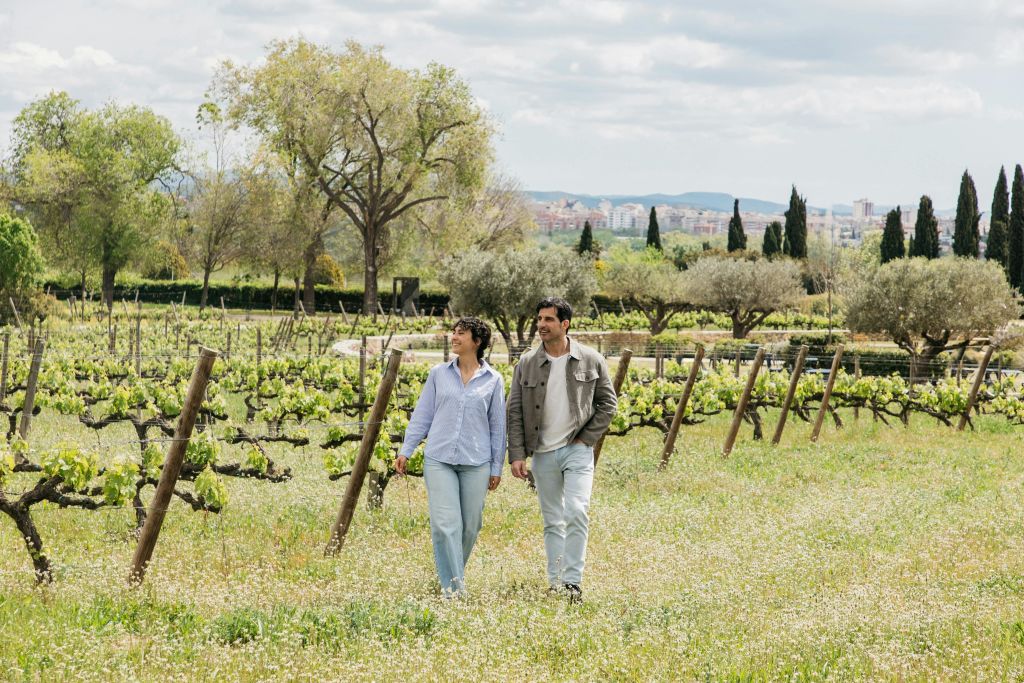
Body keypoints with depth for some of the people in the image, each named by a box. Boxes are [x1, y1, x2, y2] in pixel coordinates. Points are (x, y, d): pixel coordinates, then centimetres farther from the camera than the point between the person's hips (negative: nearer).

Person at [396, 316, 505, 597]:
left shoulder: (493, 380, 5)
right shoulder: (439, 374, 7)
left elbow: (497, 426, 9)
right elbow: (422, 415, 10)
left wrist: (497, 467, 8)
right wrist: (405, 450, 3)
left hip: (476, 463, 0)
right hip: (439, 459, 0)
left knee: (470, 526, 5)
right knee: (445, 524, -11)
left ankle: (455, 572, 29)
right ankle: (454, 589, -8)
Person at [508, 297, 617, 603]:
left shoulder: (591, 361, -2)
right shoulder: (527, 364, 2)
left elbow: (607, 403, 5)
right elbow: (515, 412, 3)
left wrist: (586, 438, -3)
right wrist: (517, 455, -5)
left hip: (577, 450, -2)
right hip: (543, 453, 2)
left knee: (576, 512, -18)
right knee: (552, 521, 8)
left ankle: (573, 581, -14)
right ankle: (555, 584, 14)